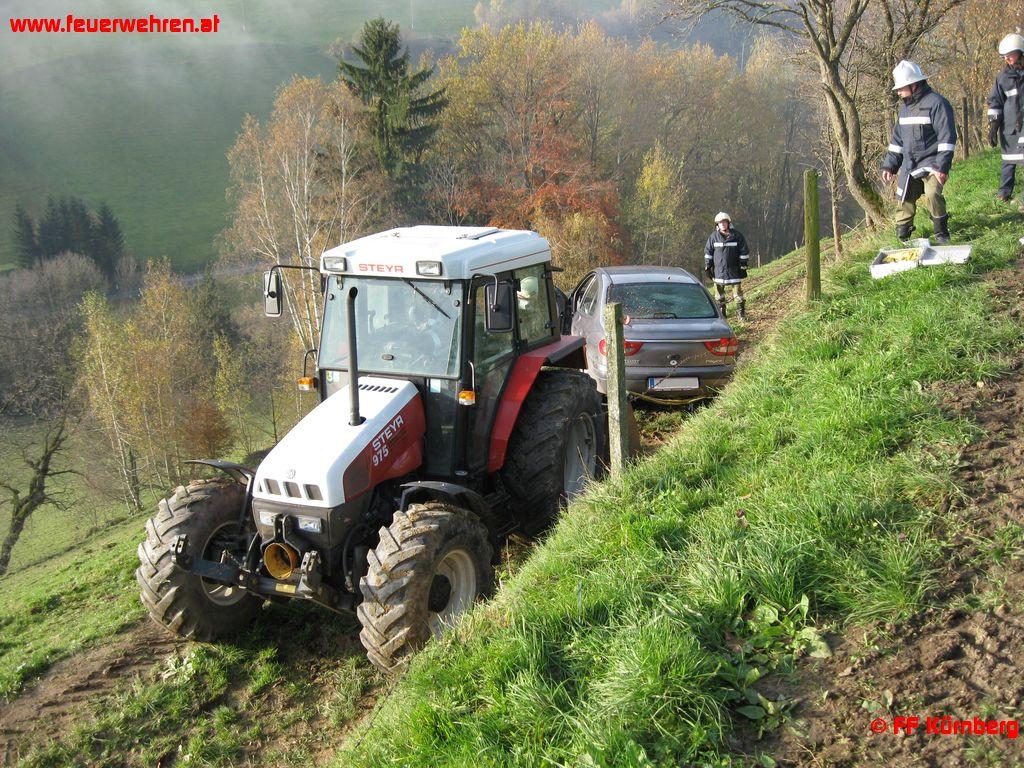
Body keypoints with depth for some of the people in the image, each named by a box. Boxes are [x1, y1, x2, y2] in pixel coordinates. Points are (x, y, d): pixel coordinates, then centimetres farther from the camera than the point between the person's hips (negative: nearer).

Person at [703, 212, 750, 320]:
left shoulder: (737, 235, -2)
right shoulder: (714, 236, 1)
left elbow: (744, 252, 4)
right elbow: (708, 252, 8)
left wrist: (743, 266, 1)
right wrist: (708, 266, 5)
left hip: (734, 270, -1)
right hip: (718, 270, 1)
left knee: (738, 291, -1)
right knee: (719, 292, 8)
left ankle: (741, 312, 8)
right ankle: (721, 312, 19)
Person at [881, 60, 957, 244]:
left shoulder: (936, 103, -11)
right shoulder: (906, 107, 13)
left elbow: (947, 137, -16)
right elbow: (897, 139, 20)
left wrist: (942, 167, -21)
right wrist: (889, 165, 14)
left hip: (930, 163, -7)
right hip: (908, 165, 7)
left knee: (933, 194, -25)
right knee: (905, 200, 6)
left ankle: (941, 234, -10)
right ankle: (901, 236, 23)